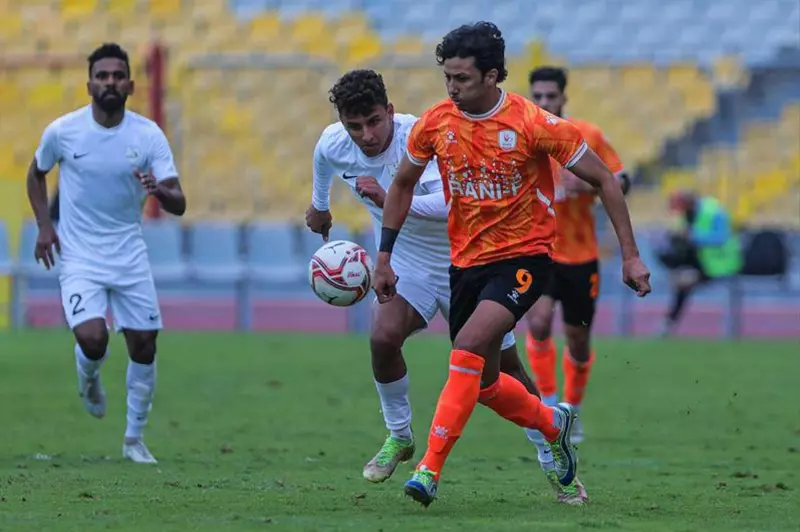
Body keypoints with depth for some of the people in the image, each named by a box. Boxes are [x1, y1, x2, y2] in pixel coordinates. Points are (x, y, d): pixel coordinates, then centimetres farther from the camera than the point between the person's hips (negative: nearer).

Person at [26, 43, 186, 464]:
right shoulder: (62, 132, -9)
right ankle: (89, 377, 18)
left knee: (143, 346, 1)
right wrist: (43, 226, -1)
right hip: (79, 256, -2)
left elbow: (179, 204, -11)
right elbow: (36, 174, 12)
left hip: (129, 254, 2)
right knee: (93, 339, -21)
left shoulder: (148, 136, -8)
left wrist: (159, 191, -34)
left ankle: (134, 440, 20)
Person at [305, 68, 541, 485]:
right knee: (383, 338, -24)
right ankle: (398, 436, 0)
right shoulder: (333, 144, -13)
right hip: (405, 261, 3)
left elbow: (452, 203, -43)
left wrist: (389, 200, -50)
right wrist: (319, 204, 32)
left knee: (504, 369, 3)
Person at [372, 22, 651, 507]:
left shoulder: (534, 124, -16)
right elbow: (403, 184, 14)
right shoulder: (436, 123, -4)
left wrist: (631, 256, -9)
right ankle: (554, 424, 39)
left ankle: (430, 468, -24)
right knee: (483, 384, 10)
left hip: (524, 257, -6)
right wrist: (385, 256, 10)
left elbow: (604, 180, -7)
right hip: (466, 261, 6)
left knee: (468, 349, -26)